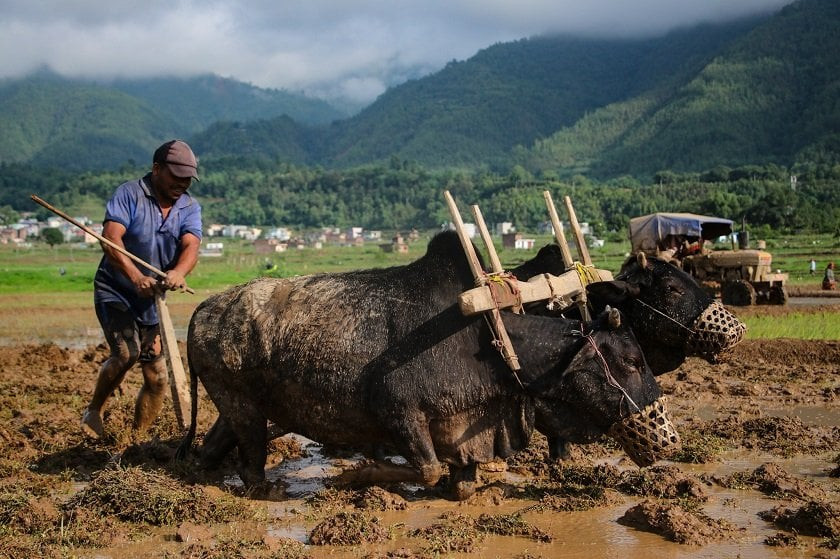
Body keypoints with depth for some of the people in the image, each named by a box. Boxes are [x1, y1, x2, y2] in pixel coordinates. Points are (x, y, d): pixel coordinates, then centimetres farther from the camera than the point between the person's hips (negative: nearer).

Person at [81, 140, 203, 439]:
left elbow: (191, 246, -16)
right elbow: (111, 239, -24)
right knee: (126, 351, -26)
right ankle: (94, 411, -2)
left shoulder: (190, 208, 2)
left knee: (157, 378, 4)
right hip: (115, 292, -5)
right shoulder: (129, 194, -11)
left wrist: (178, 272, -40)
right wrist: (136, 277, -40)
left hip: (153, 302, 5)